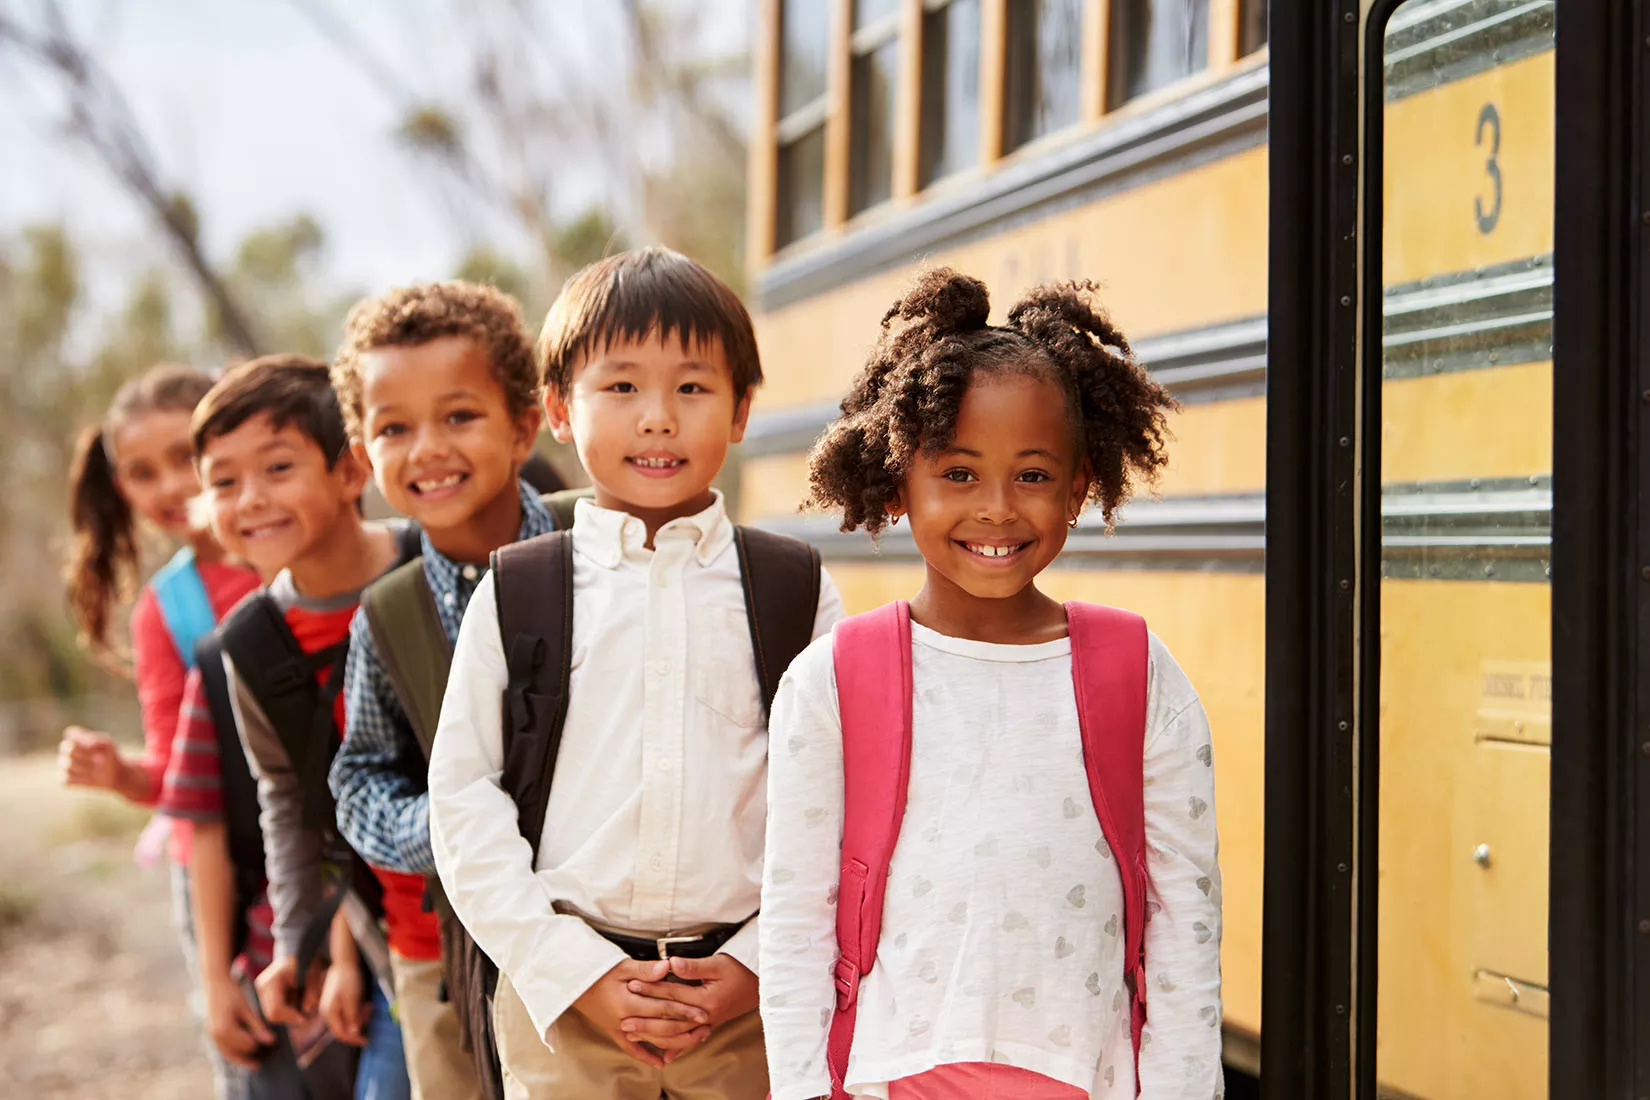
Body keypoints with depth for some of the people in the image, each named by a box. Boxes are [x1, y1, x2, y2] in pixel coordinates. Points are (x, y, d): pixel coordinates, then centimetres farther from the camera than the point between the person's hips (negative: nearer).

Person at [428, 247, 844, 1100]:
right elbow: (463, 803, 0)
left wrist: (761, 967, -6)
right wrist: (577, 975, -7)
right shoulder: (515, 596, 3)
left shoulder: (796, 594, 4)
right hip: (562, 998, 0)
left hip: (754, 998, 0)